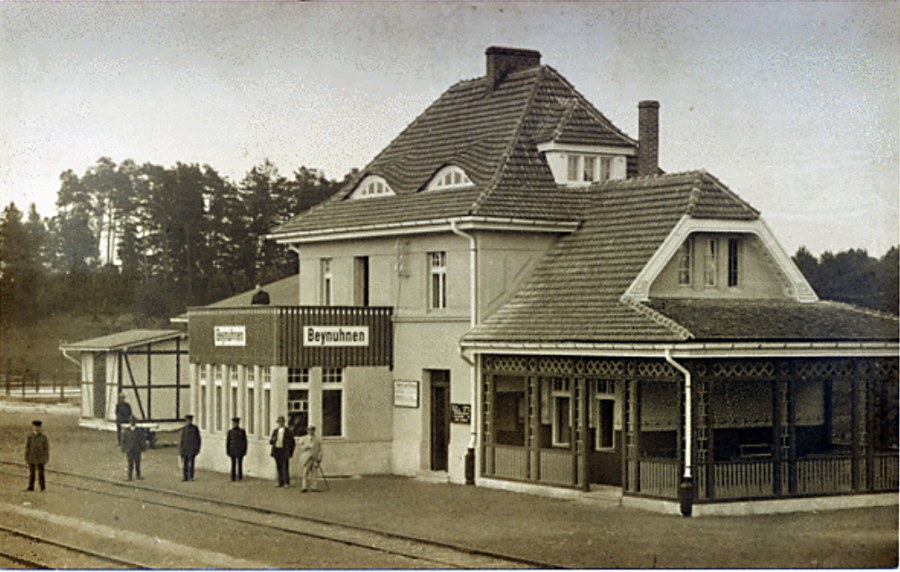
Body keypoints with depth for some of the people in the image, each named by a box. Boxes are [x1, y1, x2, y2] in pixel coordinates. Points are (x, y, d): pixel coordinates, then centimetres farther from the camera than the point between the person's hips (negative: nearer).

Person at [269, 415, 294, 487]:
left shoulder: (288, 431, 2)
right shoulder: (275, 431, 14)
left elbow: (292, 442, 5)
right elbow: (271, 442, 15)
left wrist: (291, 452, 0)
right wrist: (272, 440, -9)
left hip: (284, 451, -4)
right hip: (276, 451, 4)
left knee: (285, 467, -7)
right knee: (279, 467, 4)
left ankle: (287, 483, -3)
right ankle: (281, 482, 8)